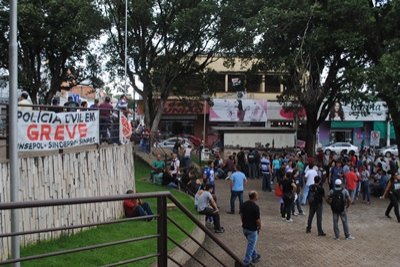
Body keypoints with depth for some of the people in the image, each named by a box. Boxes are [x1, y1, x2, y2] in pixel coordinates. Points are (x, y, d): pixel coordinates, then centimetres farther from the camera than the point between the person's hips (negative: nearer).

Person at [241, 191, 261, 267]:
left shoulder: (244, 204, -2)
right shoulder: (256, 207, -24)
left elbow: (241, 215, 8)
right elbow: (258, 220, -19)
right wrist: (259, 227, -2)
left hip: (244, 227, 8)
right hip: (252, 229, -7)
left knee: (251, 243, 26)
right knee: (251, 245, 4)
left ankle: (254, 256, 40)